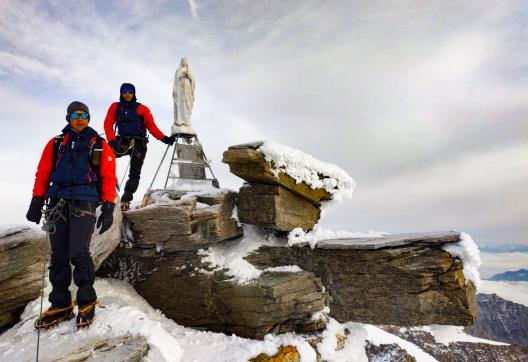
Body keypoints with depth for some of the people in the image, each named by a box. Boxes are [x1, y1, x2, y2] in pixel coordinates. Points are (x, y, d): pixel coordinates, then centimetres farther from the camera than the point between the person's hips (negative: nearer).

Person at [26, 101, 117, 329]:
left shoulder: (100, 146, 10)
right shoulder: (56, 144, 17)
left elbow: (109, 178, 4)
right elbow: (43, 174, 13)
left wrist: (108, 208, -4)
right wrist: (36, 202, 4)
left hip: (84, 204, -3)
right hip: (58, 203, 3)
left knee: (78, 253, -12)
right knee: (58, 256, 4)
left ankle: (87, 302, 3)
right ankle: (60, 305, 14)